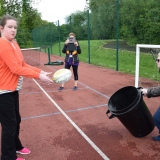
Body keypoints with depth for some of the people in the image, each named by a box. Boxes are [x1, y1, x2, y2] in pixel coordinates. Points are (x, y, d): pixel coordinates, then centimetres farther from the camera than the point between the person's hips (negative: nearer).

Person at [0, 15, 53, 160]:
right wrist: (38, 76, -25)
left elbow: (23, 65, 8)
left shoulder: (14, 44, 10)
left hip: (12, 89, 9)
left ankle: (16, 146, 40)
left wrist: (40, 71, -4)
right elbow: (16, 68, -26)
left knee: (16, 120, 20)